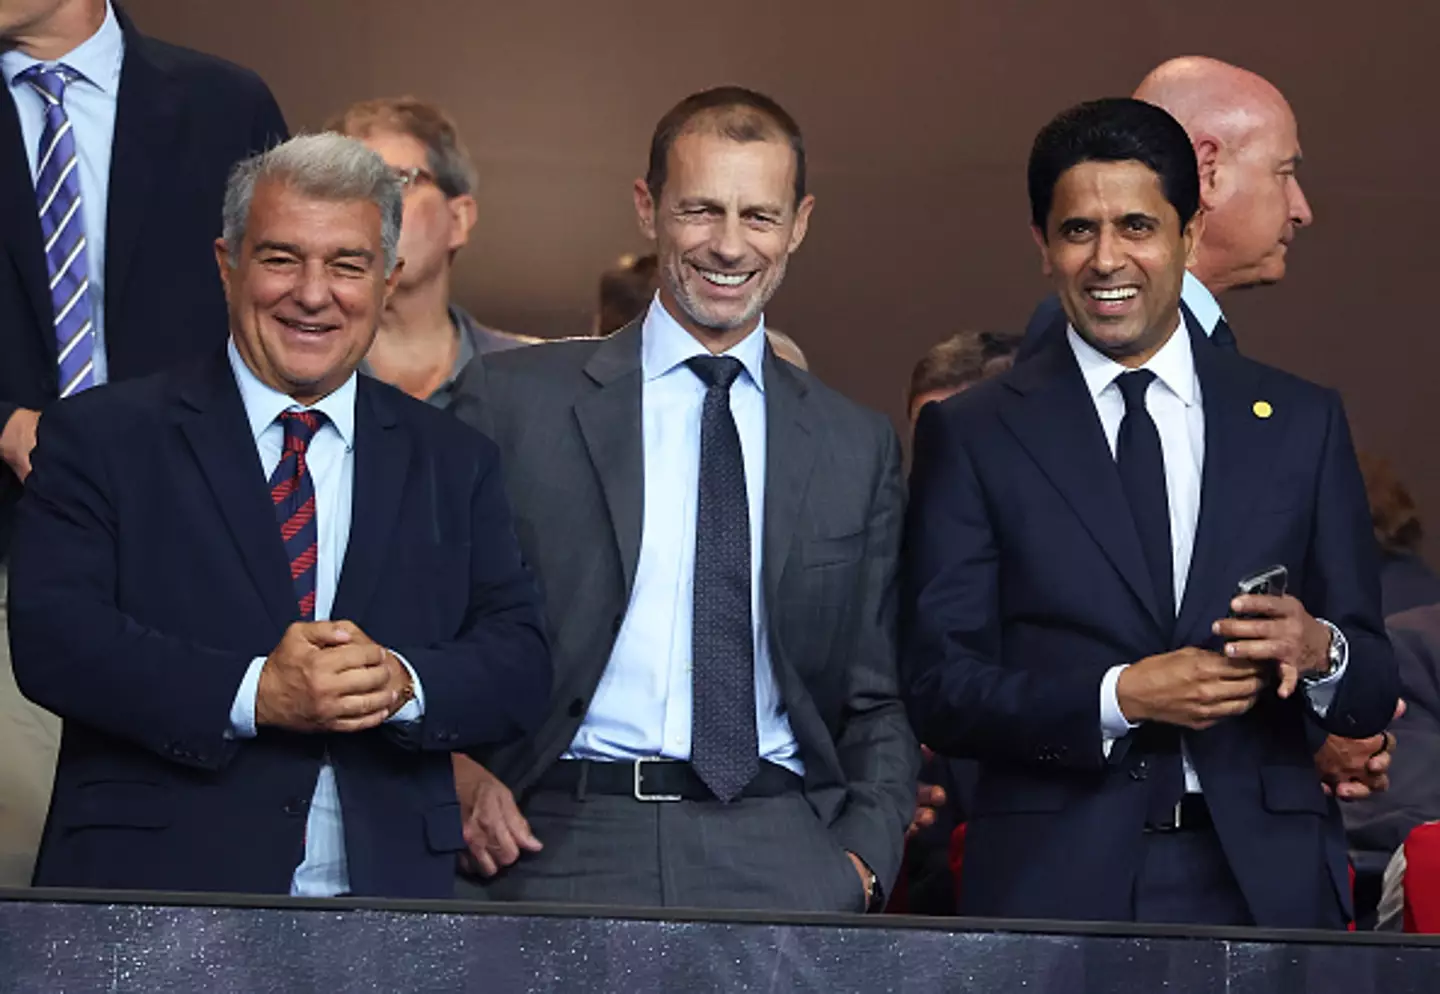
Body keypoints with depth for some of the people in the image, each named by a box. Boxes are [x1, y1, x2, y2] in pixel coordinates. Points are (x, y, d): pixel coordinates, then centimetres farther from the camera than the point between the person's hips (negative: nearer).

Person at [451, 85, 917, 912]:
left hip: (781, 851, 1)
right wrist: (467, 781, -8)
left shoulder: (859, 448, 16)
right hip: (568, 842, -1)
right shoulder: (519, 402, 8)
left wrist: (864, 856, 1)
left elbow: (878, 699, 18)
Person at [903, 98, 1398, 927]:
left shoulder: (1301, 422, 11)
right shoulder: (973, 437, 6)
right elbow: (942, 689, -1)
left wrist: (1319, 650, -12)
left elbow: (1375, 691, 10)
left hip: (1264, 882, 2)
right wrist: (1119, 698, -14)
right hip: (1056, 884, -1)